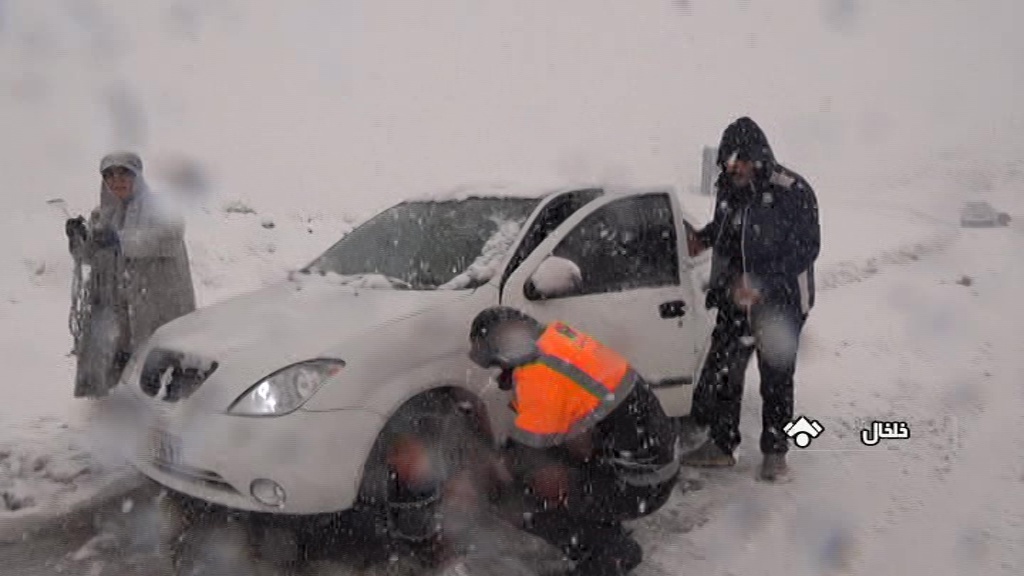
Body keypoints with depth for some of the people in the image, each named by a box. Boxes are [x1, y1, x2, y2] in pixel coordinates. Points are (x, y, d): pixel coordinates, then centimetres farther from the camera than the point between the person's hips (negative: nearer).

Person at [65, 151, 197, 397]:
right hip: (111, 300, 5)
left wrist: (121, 240, -36)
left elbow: (173, 230, -28)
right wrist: (78, 237, -4)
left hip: (150, 301, -5)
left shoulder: (154, 211, -5)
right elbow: (90, 257, 19)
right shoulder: (102, 215, 12)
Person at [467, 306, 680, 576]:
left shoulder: (541, 376, -24)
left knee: (529, 498, -7)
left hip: (640, 485, -9)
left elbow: (525, 456, -14)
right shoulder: (557, 335, 1)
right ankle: (617, 551, 25)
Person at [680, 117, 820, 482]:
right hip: (735, 302, 6)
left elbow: (807, 248, -18)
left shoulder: (792, 192, -17)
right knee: (721, 373, 8)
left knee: (776, 381, 6)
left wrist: (762, 284, -26)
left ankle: (775, 453, 22)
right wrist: (702, 237, 1)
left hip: (781, 304, -5)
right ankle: (720, 445, 24)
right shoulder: (729, 190, 4)